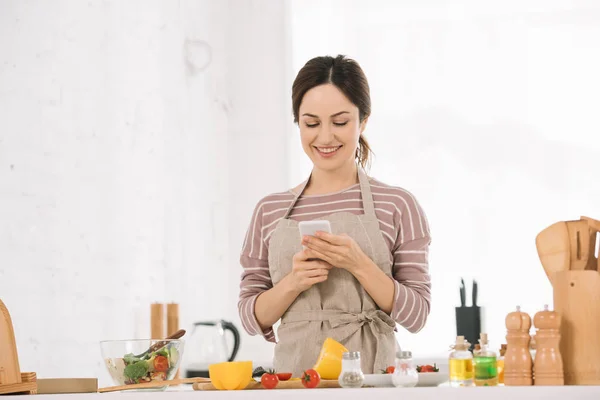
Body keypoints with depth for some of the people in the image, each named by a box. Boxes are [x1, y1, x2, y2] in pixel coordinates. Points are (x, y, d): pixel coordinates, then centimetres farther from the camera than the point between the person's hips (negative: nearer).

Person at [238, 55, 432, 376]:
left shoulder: (397, 205, 2)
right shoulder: (270, 211, 8)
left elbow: (417, 314, 0)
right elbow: (251, 317, 7)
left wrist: (358, 265, -12)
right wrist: (294, 282, -9)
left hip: (371, 373, -2)